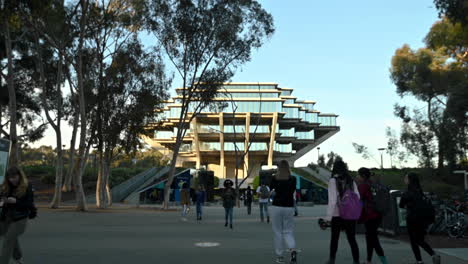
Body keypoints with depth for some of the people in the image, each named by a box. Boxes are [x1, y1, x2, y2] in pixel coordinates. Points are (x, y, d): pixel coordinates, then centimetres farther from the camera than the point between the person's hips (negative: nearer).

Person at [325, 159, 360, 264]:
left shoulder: (333, 181, -10)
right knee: (352, 239, 9)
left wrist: (328, 217, -11)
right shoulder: (351, 181, 2)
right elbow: (357, 197, 2)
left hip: (337, 215, -2)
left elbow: (332, 200, -15)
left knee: (334, 238, 15)